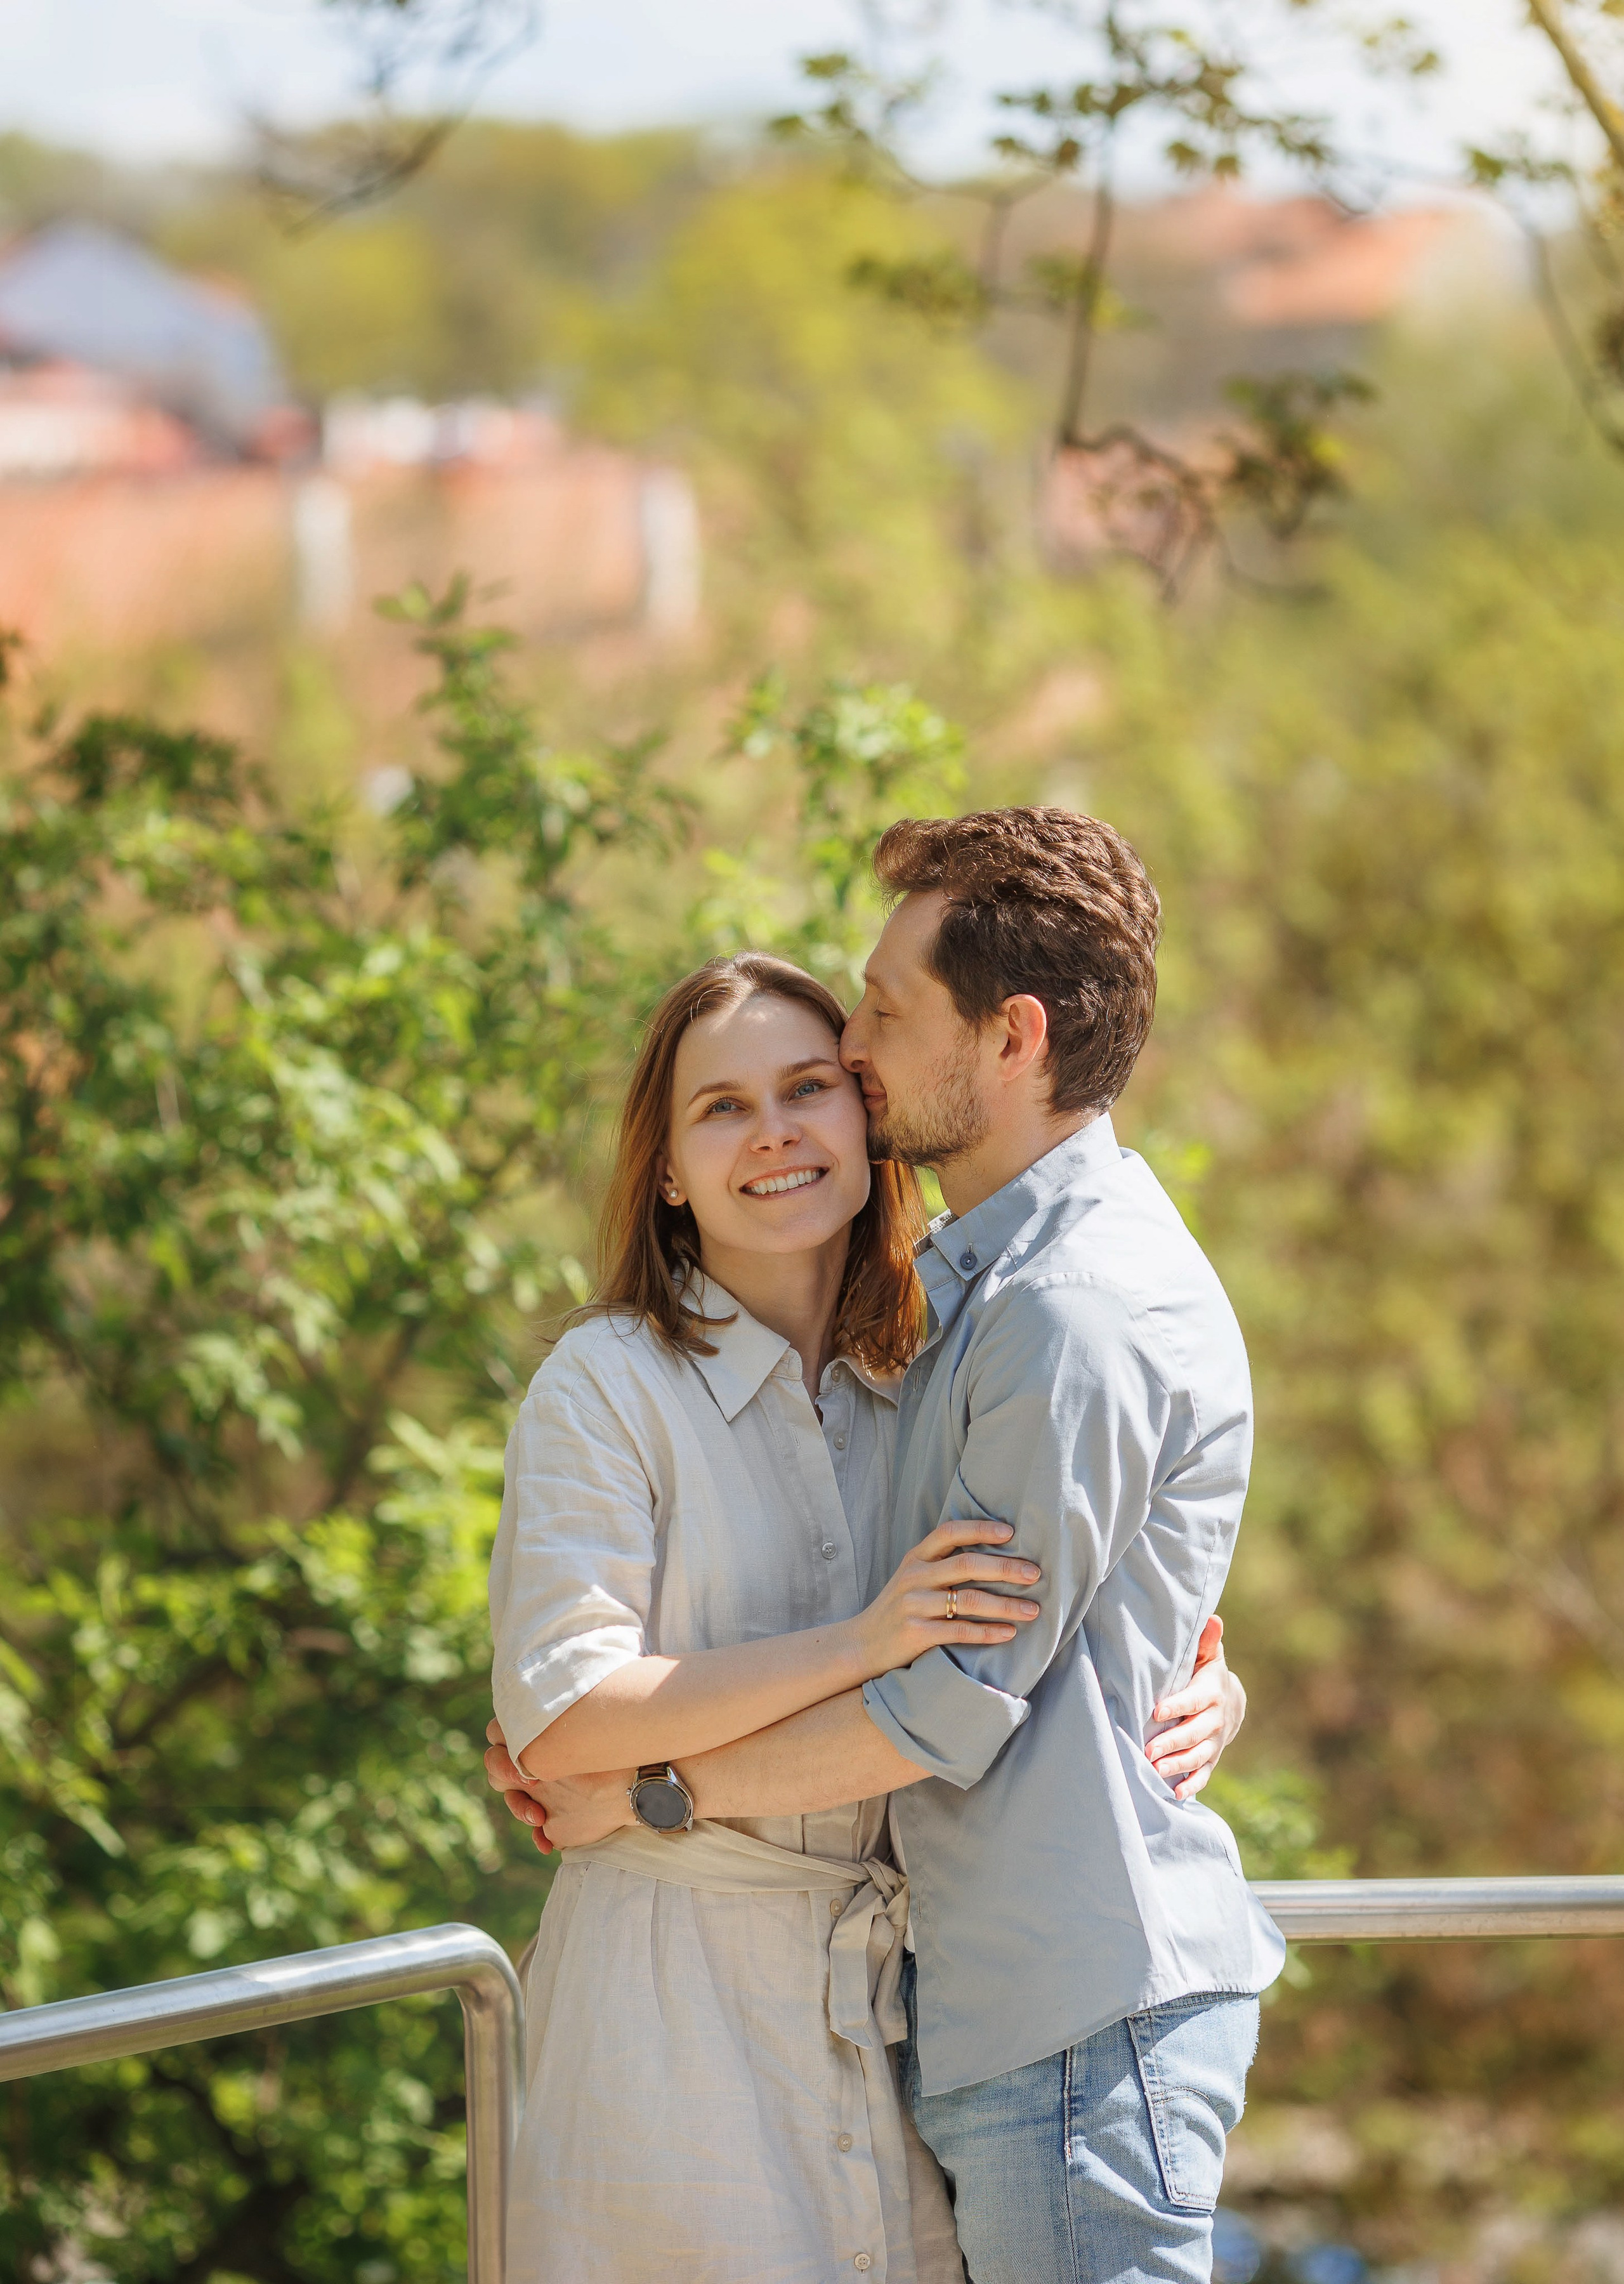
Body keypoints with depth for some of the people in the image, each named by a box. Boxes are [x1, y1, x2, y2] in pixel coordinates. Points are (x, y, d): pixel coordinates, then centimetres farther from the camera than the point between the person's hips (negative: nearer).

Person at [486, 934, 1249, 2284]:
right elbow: (557, 1721, -13)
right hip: (679, 2003, -4)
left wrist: (1207, 1701, -3)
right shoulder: (609, 1385, -4)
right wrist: (860, 1648, -20)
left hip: (898, 1997, 4)